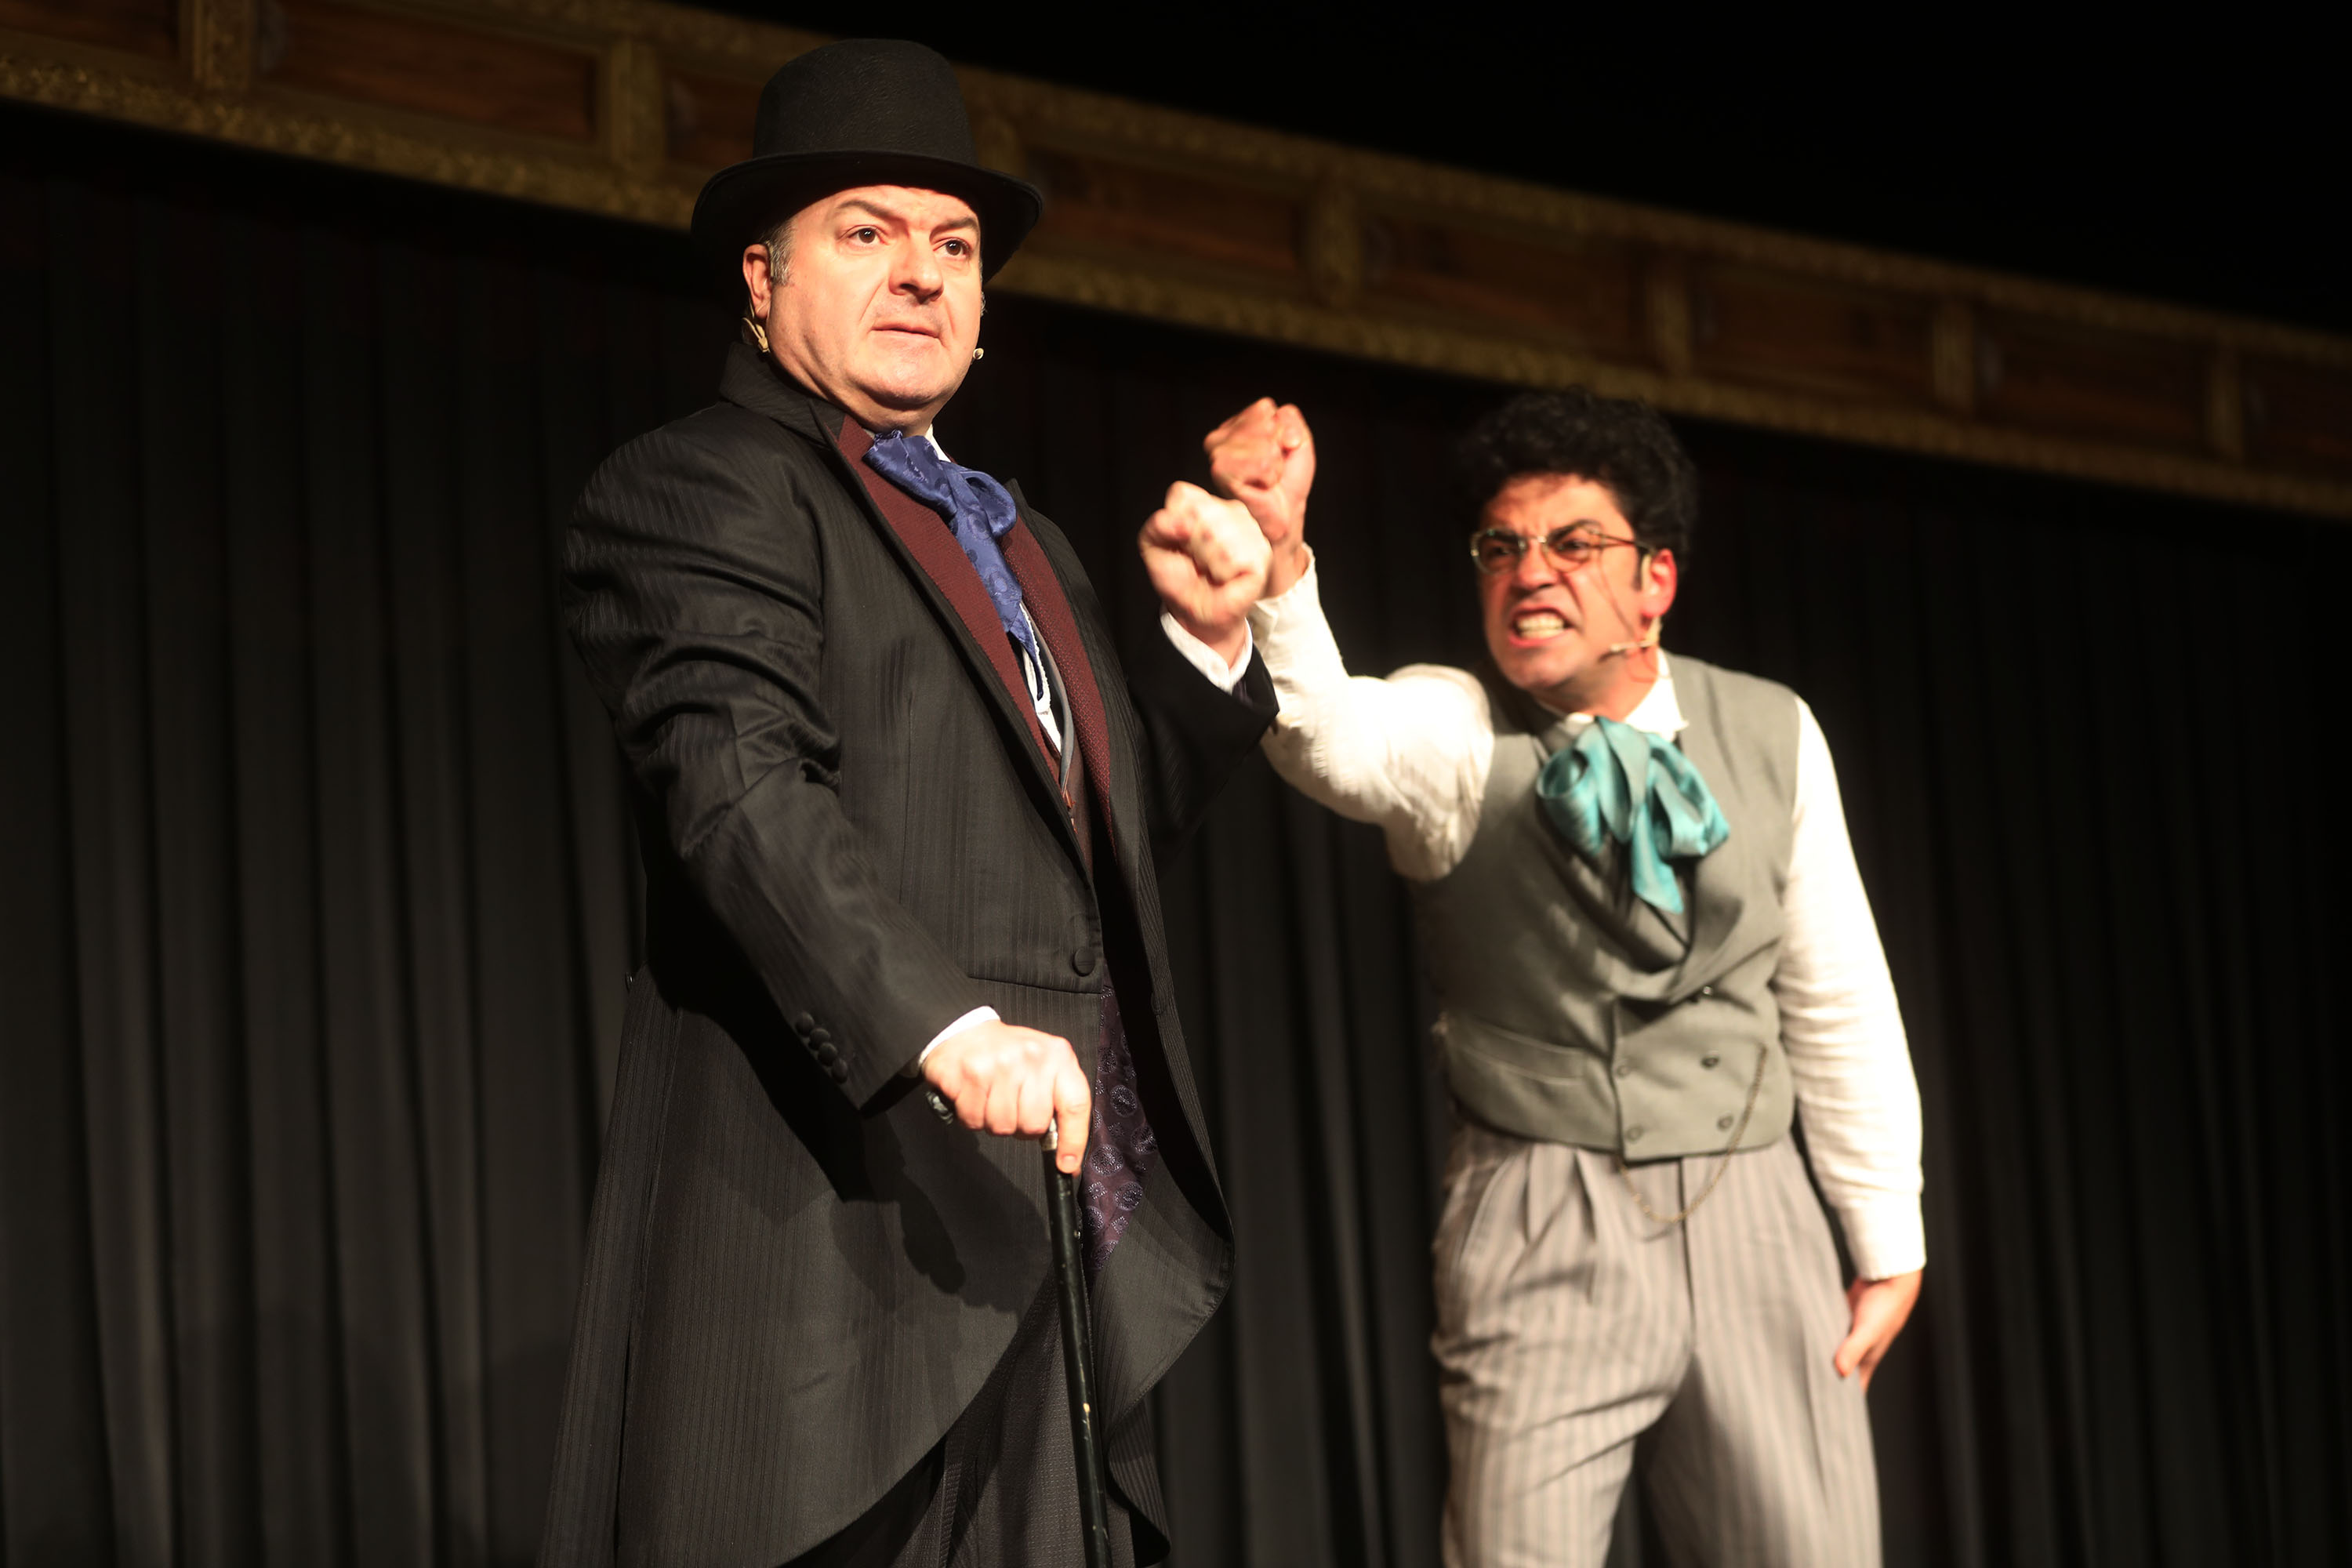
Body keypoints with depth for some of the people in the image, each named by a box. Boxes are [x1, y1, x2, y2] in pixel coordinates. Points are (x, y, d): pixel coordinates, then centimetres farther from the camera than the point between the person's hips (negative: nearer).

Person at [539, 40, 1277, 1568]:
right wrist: (946, 1026, -31)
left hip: (1062, 1211, 8)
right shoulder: (691, 491, -1)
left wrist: (1208, 639, 10)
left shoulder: (1022, 540, 26)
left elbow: (1119, 812, 28)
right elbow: (744, 790, -17)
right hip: (844, 1200, -8)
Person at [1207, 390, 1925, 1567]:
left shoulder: (1772, 735, 4)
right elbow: (1329, 739, -31)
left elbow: (1839, 1003, 10)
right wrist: (1278, 563, -50)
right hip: (1541, 1237, -3)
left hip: (1751, 1217, 3)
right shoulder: (1453, 730, -6)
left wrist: (1888, 1243, 10)